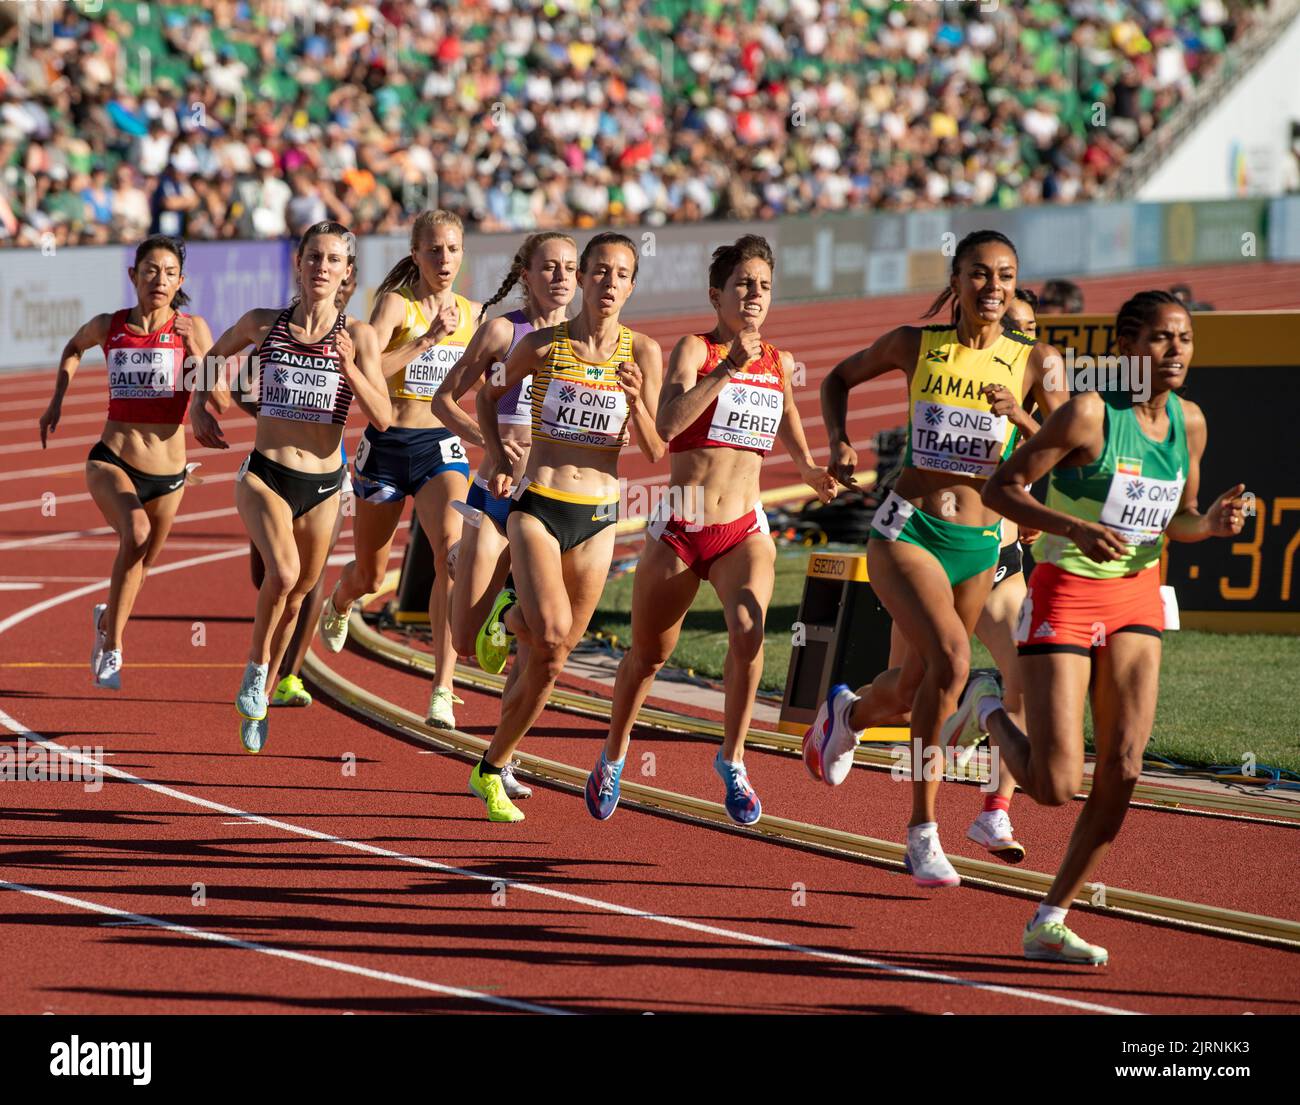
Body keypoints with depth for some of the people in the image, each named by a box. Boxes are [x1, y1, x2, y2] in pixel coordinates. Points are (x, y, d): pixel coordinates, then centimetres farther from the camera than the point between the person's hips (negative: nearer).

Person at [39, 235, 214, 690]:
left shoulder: (192, 328, -5)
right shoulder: (108, 327, -1)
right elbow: (74, 347, 23)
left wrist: (194, 350, -26)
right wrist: (57, 399, 16)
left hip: (168, 475, 2)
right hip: (112, 461, -2)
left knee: (142, 562, 20)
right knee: (135, 533, -31)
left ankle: (107, 619, 55)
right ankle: (112, 647, -19)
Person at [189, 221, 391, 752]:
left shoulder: (358, 336, -5)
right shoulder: (263, 325, -2)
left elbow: (382, 418, -11)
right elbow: (214, 355, 19)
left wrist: (350, 368, -24)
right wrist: (199, 405, 5)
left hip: (323, 485, 2)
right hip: (265, 474, -2)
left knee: (298, 593, 14)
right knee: (283, 572, -27)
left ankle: (257, 704, 34)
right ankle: (255, 673, -7)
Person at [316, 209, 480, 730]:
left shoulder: (473, 314, 5)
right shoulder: (395, 303, -10)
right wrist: (427, 338, -30)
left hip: (441, 448, 2)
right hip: (387, 447, -2)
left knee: (452, 548, -26)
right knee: (369, 576, 15)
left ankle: (442, 688, -27)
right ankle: (338, 604, 56)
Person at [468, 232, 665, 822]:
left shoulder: (642, 352, 0)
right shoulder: (542, 345, -2)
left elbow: (655, 451, 0)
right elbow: (487, 396, 16)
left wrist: (636, 401, -18)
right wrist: (498, 459, 3)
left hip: (598, 518, 2)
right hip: (537, 506, -2)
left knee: (546, 664, 6)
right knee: (551, 636, -23)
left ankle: (491, 771, 24)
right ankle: (511, 616, 11)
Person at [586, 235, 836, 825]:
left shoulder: (778, 363, 6)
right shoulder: (693, 349, -9)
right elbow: (668, 423, -27)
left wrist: (807, 468, 25)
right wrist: (728, 366, -29)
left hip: (743, 532, 2)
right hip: (679, 529, -2)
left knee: (748, 631, -27)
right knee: (648, 655, 12)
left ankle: (732, 759, -12)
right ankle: (613, 754, 39)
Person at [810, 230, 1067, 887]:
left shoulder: (1034, 361, -1)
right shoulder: (916, 345, -1)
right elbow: (838, 379, 16)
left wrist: (1022, 421, -21)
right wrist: (838, 442, 0)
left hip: (978, 544, 3)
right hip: (906, 530, -3)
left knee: (914, 690, 14)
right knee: (950, 657, -27)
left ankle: (847, 713, 52)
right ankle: (923, 833, -17)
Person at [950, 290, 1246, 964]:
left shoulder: (1189, 422, 3)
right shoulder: (1089, 414, -17)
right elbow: (1000, 489, -14)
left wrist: (1211, 524, -7)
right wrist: (1077, 529, -28)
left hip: (1136, 596, 6)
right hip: (1064, 594, -6)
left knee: (1123, 768, -4)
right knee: (1056, 788, -10)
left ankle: (1049, 922, 9)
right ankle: (988, 710, 24)